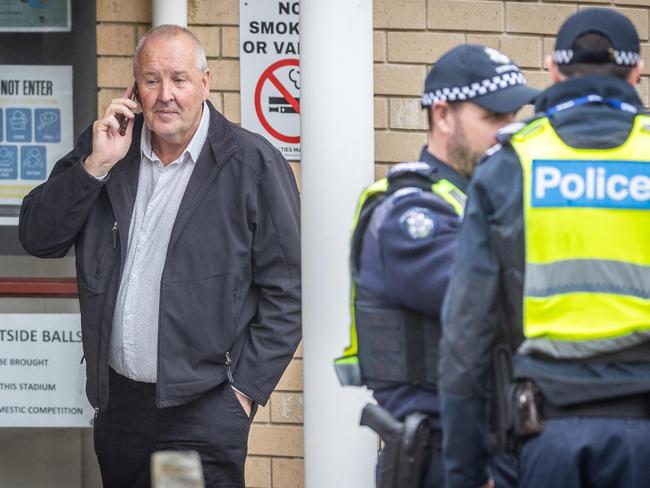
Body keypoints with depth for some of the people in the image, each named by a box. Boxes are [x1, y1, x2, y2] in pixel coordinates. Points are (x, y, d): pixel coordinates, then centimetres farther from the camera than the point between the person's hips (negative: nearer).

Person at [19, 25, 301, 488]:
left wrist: (245, 388, -9)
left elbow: (285, 290, -4)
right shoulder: (104, 147, 8)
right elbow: (37, 237, 4)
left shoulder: (254, 164, -5)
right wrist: (96, 166, -9)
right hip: (117, 399, 5)